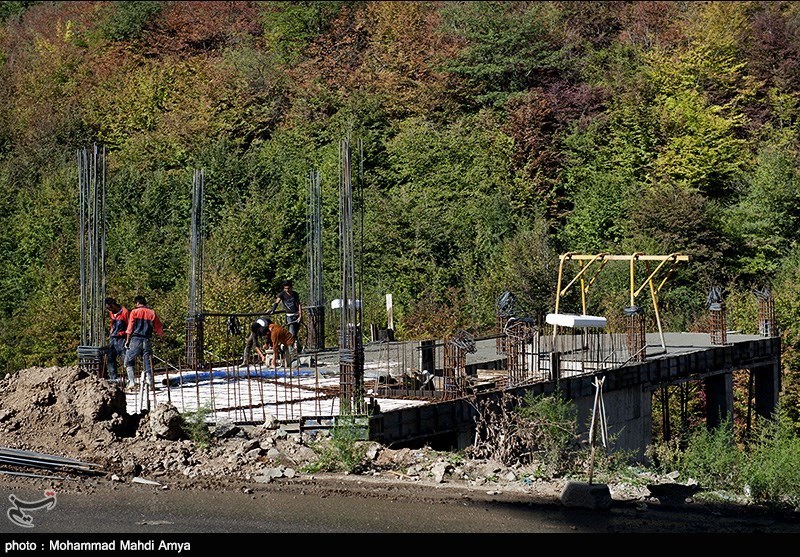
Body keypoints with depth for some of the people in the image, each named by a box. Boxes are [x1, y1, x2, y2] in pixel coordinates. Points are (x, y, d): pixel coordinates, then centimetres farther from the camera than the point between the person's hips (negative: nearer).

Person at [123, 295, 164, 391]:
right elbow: (159, 328, 12)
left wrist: (127, 340, 6)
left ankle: (132, 382, -7)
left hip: (136, 340, -3)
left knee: (128, 361, 7)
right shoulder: (152, 313, 10)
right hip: (147, 341, 3)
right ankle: (150, 382, 0)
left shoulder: (134, 312, 2)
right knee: (147, 363, 9)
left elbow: (130, 327, -1)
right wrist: (161, 335, 32)